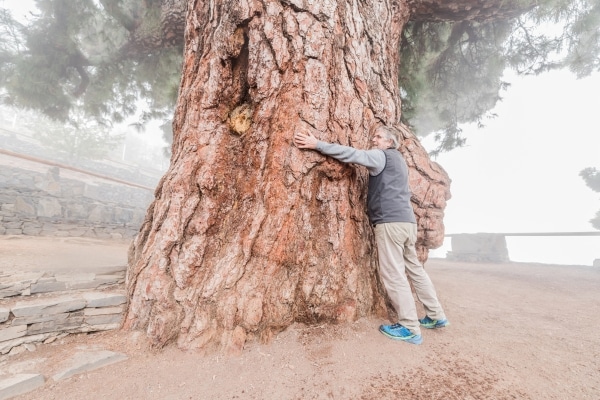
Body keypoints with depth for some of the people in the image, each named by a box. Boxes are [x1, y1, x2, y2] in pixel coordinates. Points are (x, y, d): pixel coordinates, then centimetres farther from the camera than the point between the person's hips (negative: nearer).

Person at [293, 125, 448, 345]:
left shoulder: (382, 156, -1)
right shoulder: (398, 160, 27)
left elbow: (353, 154, -14)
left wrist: (317, 144, -15)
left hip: (391, 220, -10)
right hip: (406, 220, 10)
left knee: (393, 273, -4)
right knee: (414, 268, 17)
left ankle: (409, 327, 5)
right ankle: (436, 316, 29)